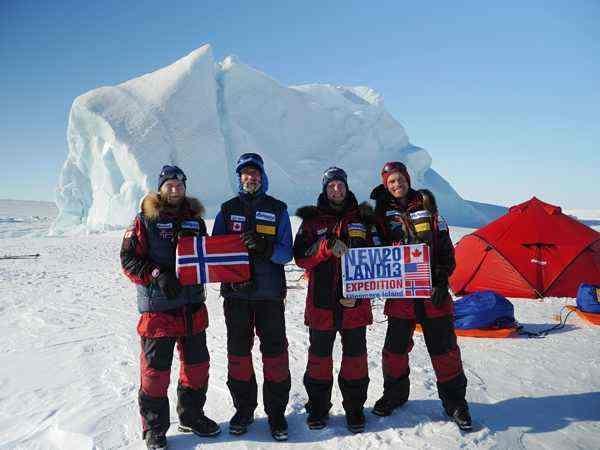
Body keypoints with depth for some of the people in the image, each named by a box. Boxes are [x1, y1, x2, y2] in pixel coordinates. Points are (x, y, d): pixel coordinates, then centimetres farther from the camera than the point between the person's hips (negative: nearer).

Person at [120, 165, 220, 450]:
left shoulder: (195, 218, 11)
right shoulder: (145, 219, -4)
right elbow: (129, 258, -9)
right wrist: (157, 276, -21)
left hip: (193, 304, 5)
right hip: (158, 306, -5)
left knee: (197, 364, 15)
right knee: (155, 369, 5)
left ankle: (191, 416, 35)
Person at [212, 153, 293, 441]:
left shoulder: (277, 210, 4)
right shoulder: (227, 210, 9)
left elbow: (286, 252, -3)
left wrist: (263, 246, -22)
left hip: (270, 293, -1)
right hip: (236, 292, 2)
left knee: (274, 352, 3)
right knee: (238, 352, 9)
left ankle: (276, 412, 18)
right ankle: (243, 409, 26)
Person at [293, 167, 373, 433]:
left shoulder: (362, 218, 7)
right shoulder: (312, 219, 6)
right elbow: (300, 257, -2)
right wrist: (327, 246, -18)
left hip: (355, 300, 1)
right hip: (322, 300, 0)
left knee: (355, 356, 9)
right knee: (319, 356, 9)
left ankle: (354, 407, 26)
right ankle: (318, 407, 25)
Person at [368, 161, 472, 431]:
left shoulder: (426, 204, 3)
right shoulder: (383, 210, 3)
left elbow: (445, 246, 1)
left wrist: (442, 280, -6)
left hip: (432, 290, 0)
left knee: (444, 350, 6)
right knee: (395, 348, 10)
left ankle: (455, 403, 23)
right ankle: (394, 395, 33)